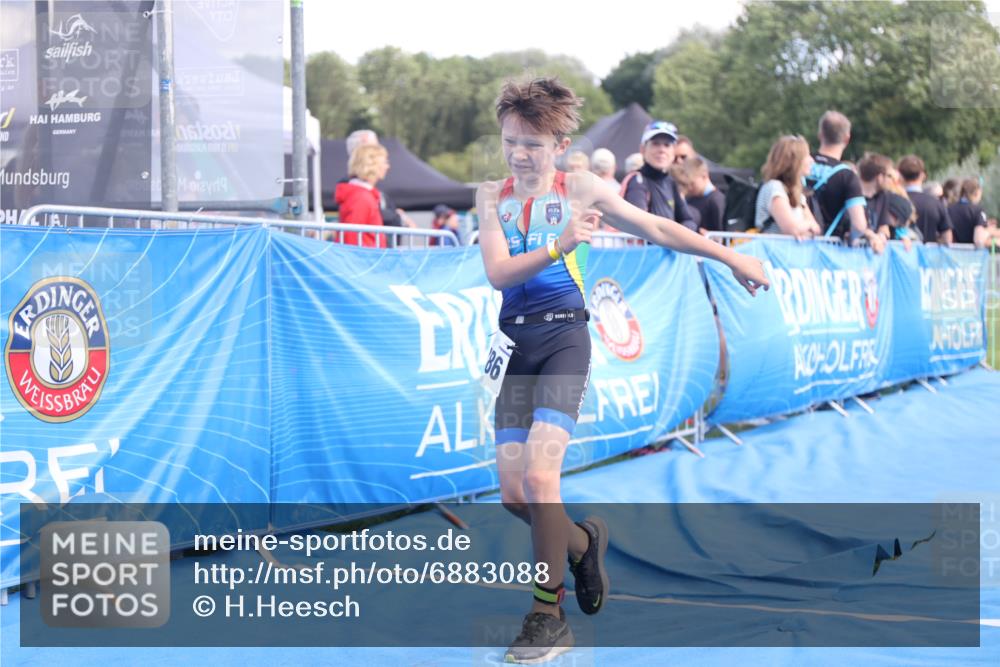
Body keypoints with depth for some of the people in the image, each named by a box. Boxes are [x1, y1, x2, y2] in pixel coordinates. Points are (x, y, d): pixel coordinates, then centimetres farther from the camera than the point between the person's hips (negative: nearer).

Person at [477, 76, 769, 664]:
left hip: (563, 337, -3)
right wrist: (559, 246, -22)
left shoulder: (580, 189, 3)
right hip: (513, 343, 3)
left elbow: (656, 229, 11)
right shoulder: (492, 197, 8)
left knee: (540, 475, -19)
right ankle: (582, 541, 31)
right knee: (513, 493, -2)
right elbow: (498, 273, -7)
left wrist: (732, 258, 11)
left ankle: (550, 616, -6)